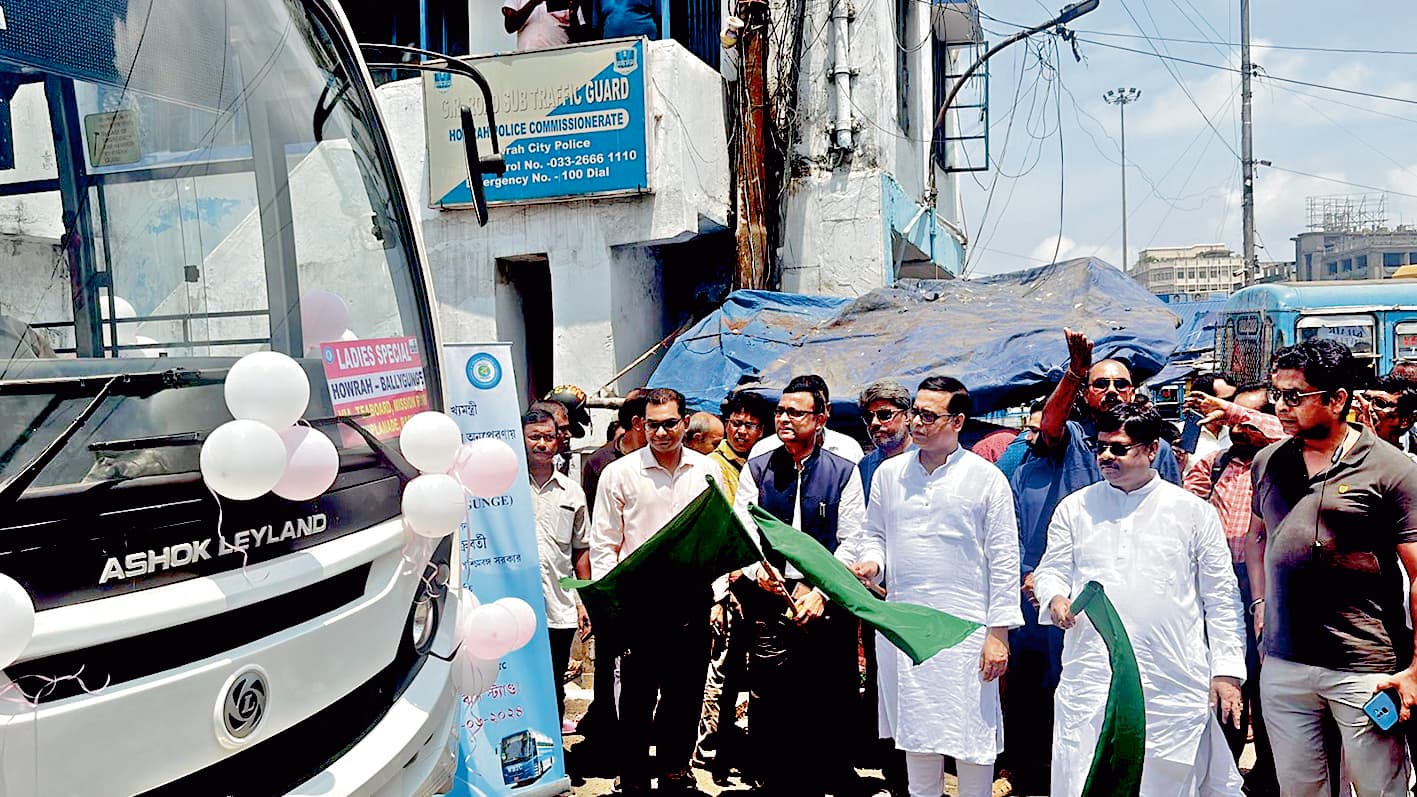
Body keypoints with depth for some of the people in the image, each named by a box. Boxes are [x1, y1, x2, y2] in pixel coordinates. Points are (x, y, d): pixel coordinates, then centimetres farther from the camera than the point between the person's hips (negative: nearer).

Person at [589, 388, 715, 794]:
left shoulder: (706, 470, 8)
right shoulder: (619, 473, -1)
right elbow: (603, 545, -1)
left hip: (692, 597, 3)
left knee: (686, 692, 12)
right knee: (637, 695, 3)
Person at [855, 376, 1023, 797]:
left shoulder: (986, 477, -4)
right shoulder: (888, 473, 7)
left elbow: (1004, 560, -4)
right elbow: (875, 534, 19)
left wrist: (999, 632, -7)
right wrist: (871, 561, -4)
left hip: (966, 628, -3)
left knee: (972, 735, 3)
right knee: (915, 730, 13)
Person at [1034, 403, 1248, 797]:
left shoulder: (1193, 511, 5)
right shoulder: (1075, 507, 9)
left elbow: (1221, 597, 6)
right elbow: (1052, 568, 15)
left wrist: (1227, 671, 2)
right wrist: (1055, 598, -9)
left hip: (1173, 686, -1)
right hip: (1090, 679, 1)